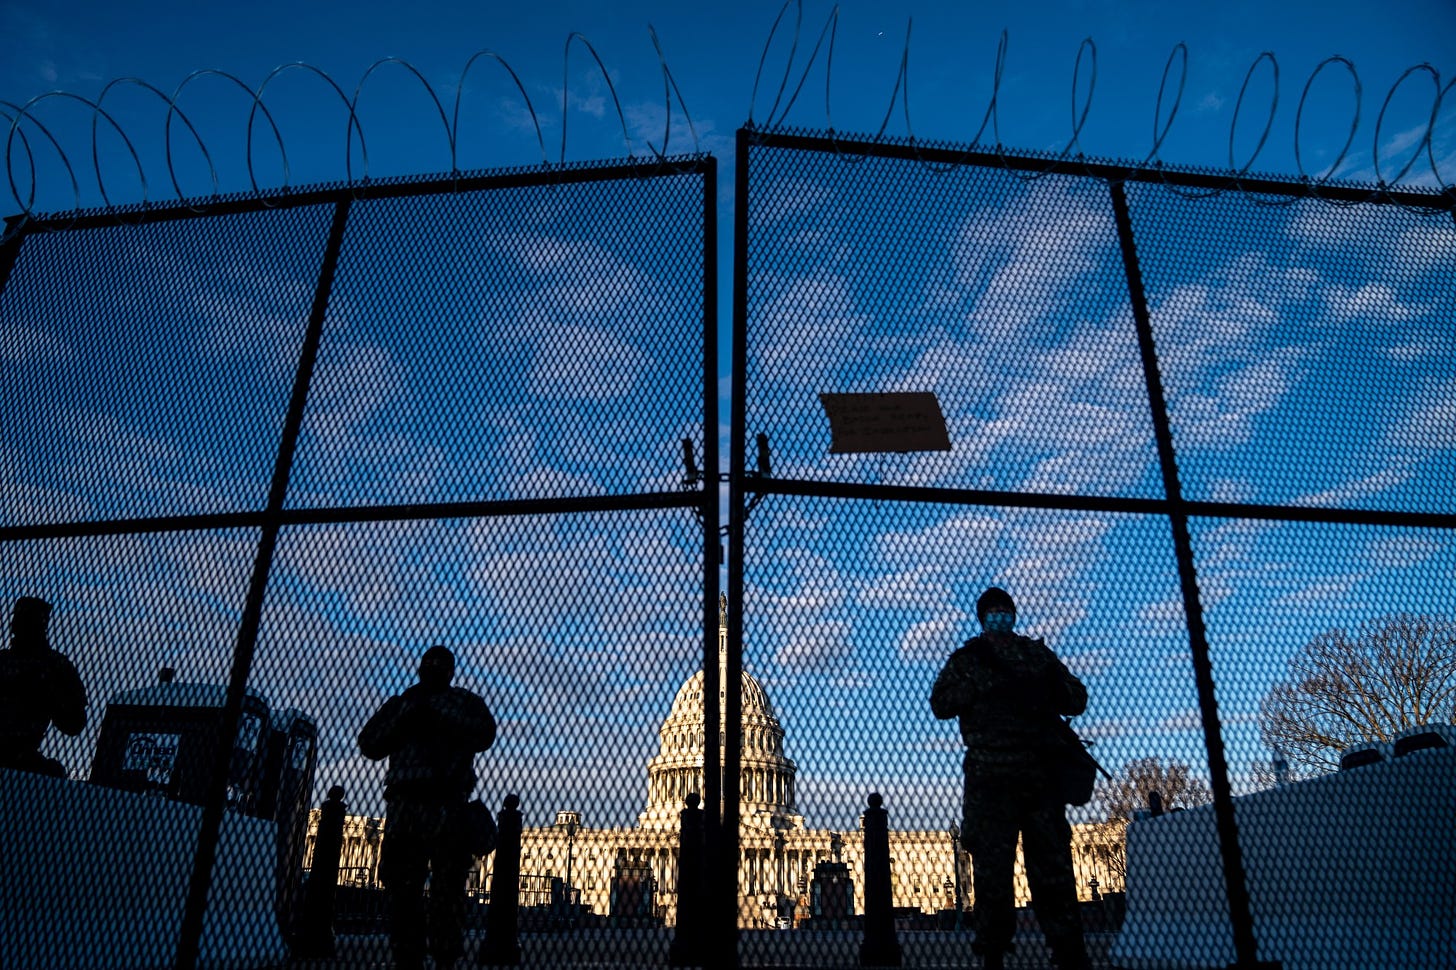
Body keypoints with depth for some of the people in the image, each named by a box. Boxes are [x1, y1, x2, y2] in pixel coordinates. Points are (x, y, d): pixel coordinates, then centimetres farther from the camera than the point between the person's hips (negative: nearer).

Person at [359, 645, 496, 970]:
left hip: (448, 806, -2)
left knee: (447, 893, -6)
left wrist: (439, 712, -5)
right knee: (402, 891, -1)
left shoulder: (465, 702, 16)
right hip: (404, 804, 2)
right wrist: (407, 712, -1)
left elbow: (484, 735, -3)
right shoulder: (399, 703, 23)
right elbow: (369, 745, 10)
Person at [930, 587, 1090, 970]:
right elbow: (940, 703, 0)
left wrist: (1045, 684, -7)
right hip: (990, 776, -2)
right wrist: (984, 681, -11)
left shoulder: (1038, 653, 18)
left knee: (1054, 865, 1)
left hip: (1041, 773, 2)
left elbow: (1077, 700, 12)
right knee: (991, 866, -3)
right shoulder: (968, 657, 12)